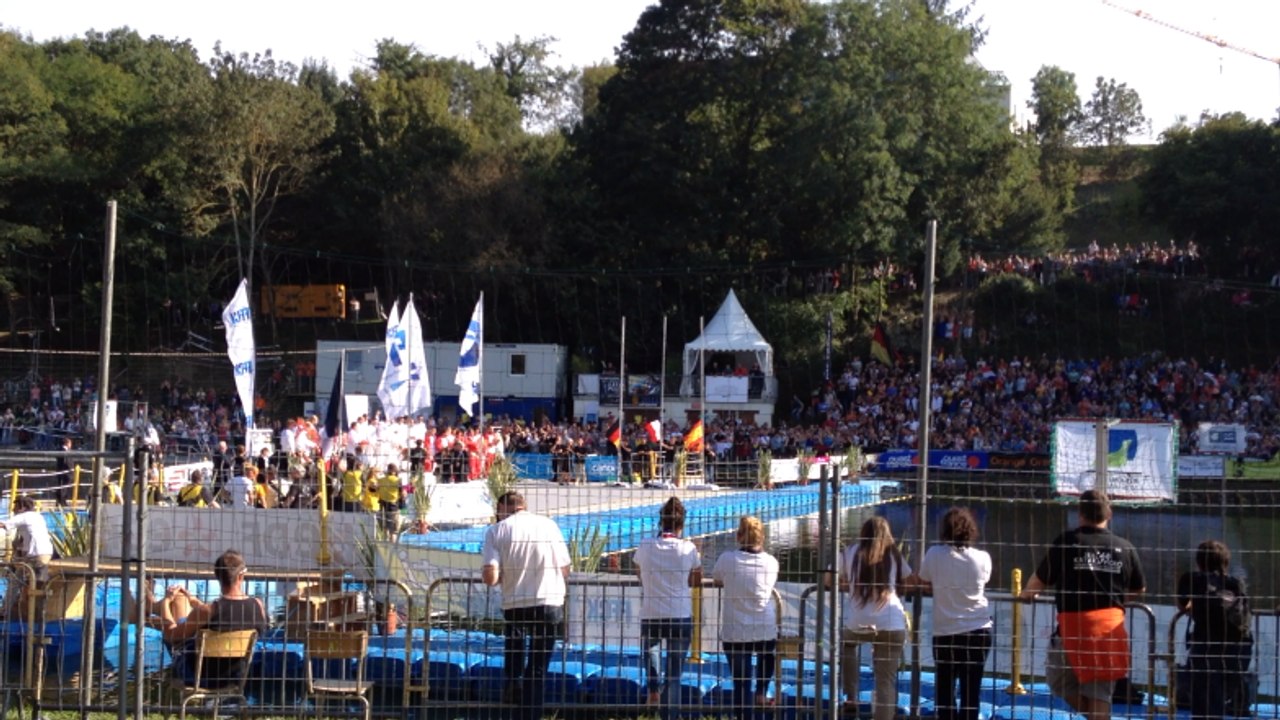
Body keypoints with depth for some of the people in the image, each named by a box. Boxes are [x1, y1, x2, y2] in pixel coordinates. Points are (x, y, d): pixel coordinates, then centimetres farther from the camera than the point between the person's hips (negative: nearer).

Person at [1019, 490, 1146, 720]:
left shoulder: (1066, 542, -3)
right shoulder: (1124, 548, 4)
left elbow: (1040, 581, 6)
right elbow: (1138, 590, 17)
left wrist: (1027, 594, 29)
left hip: (1074, 625, -3)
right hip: (1111, 627, 3)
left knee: (1058, 679, 17)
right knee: (1100, 694, 7)